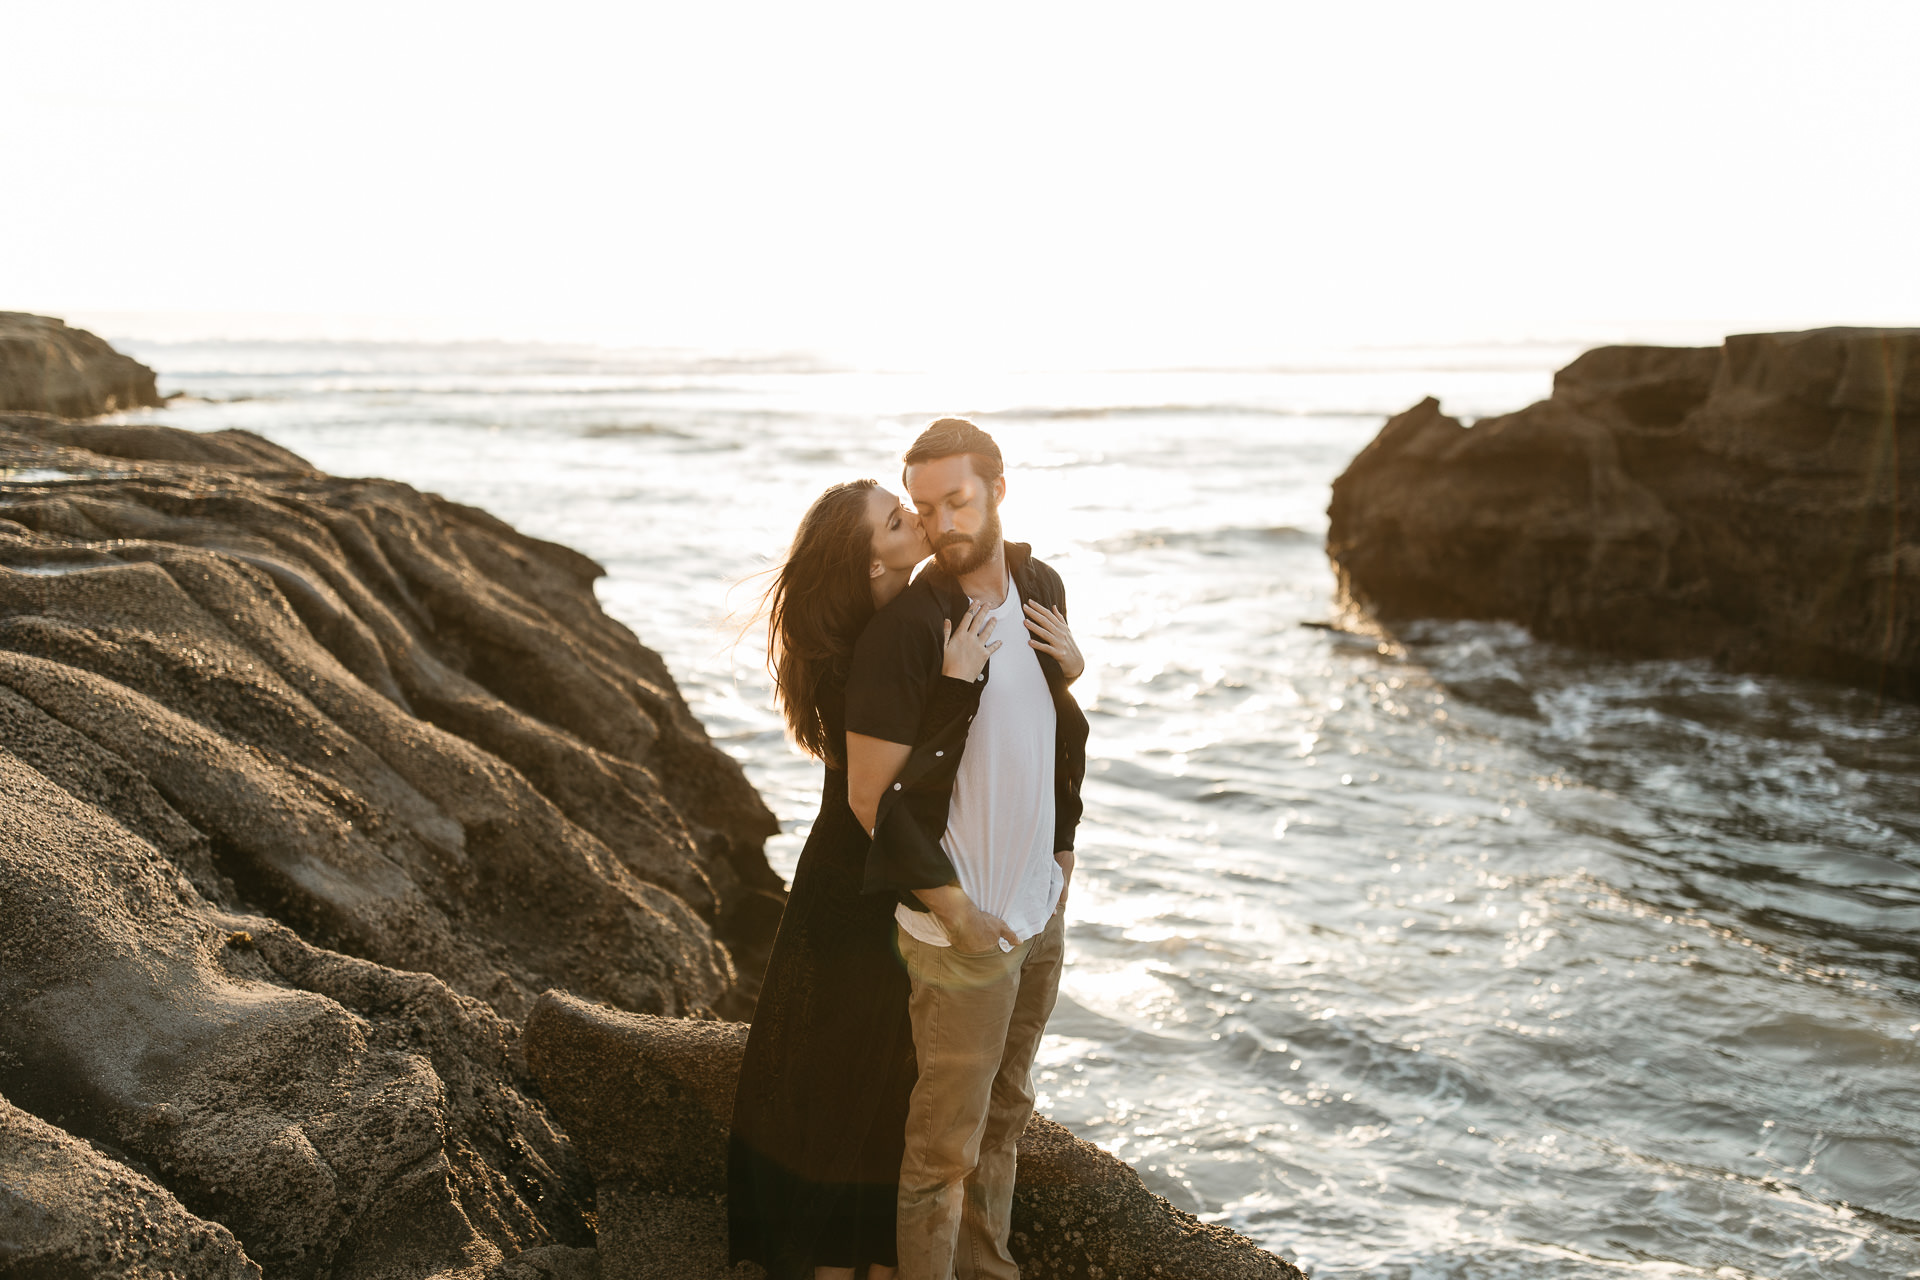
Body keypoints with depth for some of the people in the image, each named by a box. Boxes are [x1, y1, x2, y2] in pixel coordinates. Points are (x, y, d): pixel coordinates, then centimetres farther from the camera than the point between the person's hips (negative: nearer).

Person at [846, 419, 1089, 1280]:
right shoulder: (906, 627, -19)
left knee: (1004, 1112, 21)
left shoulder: (1041, 587, 3)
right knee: (947, 1143, 2)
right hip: (964, 922, -7)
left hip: (1041, 907, 7)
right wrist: (954, 909, -16)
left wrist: (1071, 665, 2)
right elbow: (870, 796, -17)